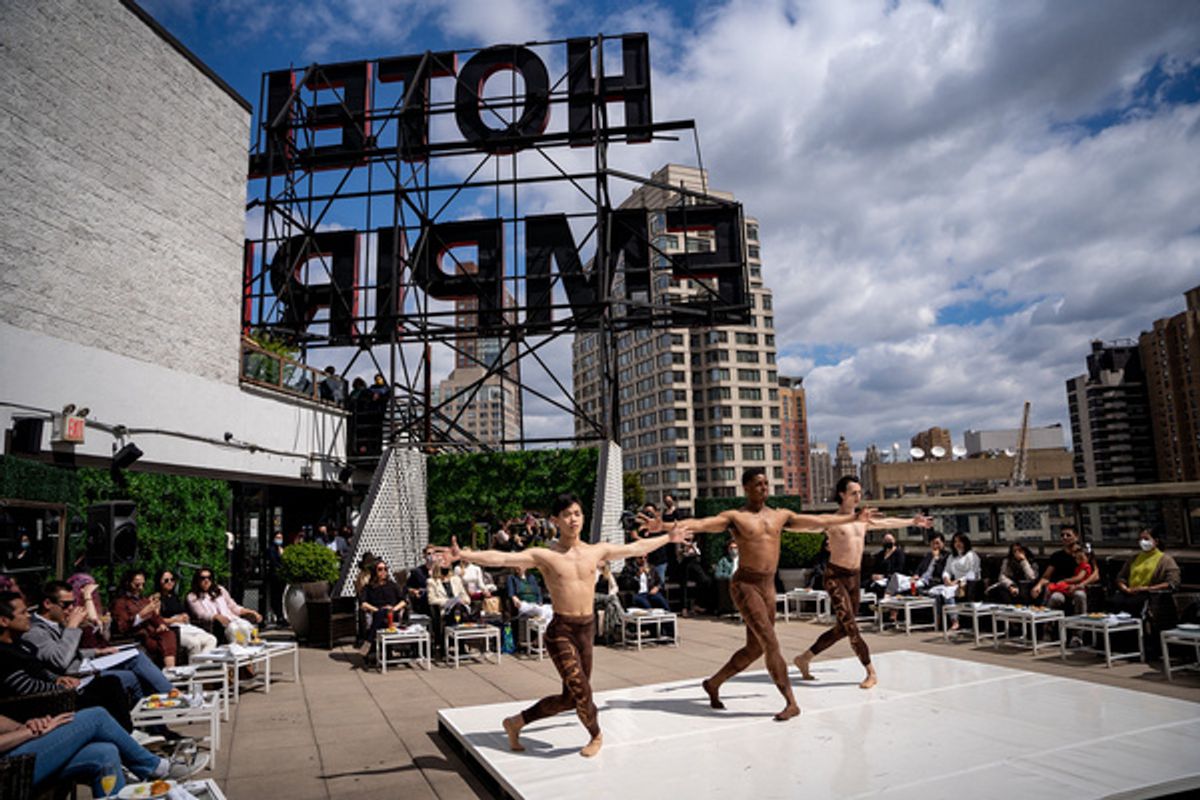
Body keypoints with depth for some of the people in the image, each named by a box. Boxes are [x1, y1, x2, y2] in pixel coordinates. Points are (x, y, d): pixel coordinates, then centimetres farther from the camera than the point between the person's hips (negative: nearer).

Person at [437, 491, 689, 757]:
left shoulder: (597, 551, 5)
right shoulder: (544, 555, -8)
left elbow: (637, 548, 17)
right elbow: (501, 558, -19)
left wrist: (668, 538, 24)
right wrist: (464, 555, -33)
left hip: (587, 629, 5)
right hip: (560, 631, -5)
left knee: (569, 698, 11)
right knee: (580, 690, -11)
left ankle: (517, 722, 34)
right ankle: (596, 736, 22)